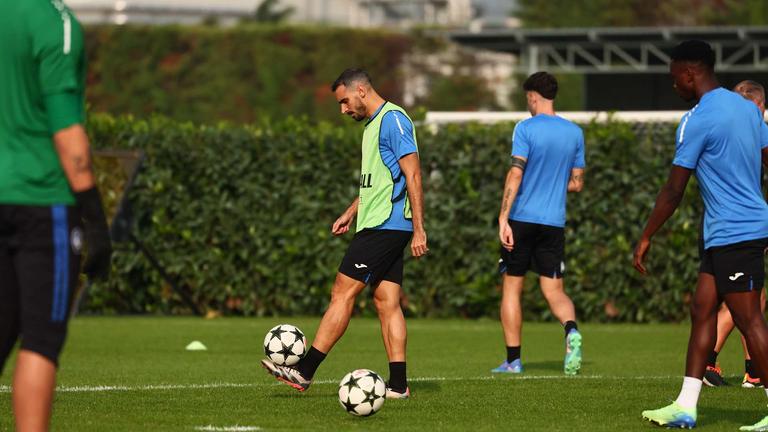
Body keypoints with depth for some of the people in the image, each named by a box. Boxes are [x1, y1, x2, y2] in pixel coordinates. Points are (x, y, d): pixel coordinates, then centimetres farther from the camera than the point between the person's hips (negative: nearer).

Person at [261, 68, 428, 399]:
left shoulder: (393, 119, -13)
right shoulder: (371, 124, 19)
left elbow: (413, 176, -17)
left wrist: (419, 230, -20)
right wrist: (350, 213, 23)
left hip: (384, 226, -10)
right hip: (379, 226, 10)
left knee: (342, 293, -9)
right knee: (387, 302, 6)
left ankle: (304, 372, -9)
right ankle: (398, 384, 4)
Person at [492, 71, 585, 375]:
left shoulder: (526, 128, -7)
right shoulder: (575, 133, 8)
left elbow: (516, 174, -15)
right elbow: (577, 183, 12)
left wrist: (503, 219, -16)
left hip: (522, 218, -3)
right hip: (555, 222, 4)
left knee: (512, 287, 8)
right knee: (554, 290, 5)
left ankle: (513, 360, 8)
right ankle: (571, 330, -26)